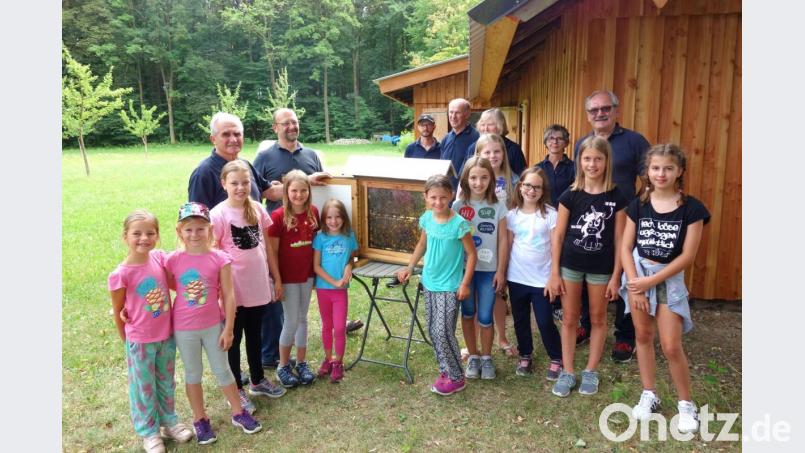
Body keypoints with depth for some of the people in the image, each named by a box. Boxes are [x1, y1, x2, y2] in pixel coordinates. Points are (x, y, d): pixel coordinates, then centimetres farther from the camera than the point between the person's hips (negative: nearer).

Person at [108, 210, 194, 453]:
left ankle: (169, 421, 43)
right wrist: (128, 342, 3)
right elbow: (117, 312, -7)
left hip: (166, 335, 4)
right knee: (144, 387, 15)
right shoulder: (120, 274, -20)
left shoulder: (159, 257, -9)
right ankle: (149, 432, 35)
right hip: (140, 341, -4)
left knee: (166, 382, 22)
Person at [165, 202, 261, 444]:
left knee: (222, 370, 14)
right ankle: (200, 420, 32)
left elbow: (228, 296, -9)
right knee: (193, 374, 16)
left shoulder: (220, 259, -13)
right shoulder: (173, 260, -10)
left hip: (213, 325, 0)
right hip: (184, 328, 1)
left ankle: (239, 413, 31)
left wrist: (228, 328, -7)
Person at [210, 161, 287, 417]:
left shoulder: (258, 209, 1)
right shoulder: (218, 215, -14)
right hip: (233, 289, -5)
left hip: (258, 287, 5)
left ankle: (257, 380, 39)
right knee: (234, 339, 11)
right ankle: (236, 391, 26)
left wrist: (277, 279, 10)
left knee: (255, 336, 20)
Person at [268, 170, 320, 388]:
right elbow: (272, 252, -12)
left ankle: (301, 363, 28)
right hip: (288, 277, -4)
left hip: (307, 275, 4)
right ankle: (283, 366, 21)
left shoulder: (313, 212, -2)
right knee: (291, 322, 2)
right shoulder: (278, 216, -15)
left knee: (303, 319, 14)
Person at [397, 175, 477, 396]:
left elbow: (471, 254, -11)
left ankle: (456, 378, 10)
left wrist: (465, 284, -14)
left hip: (450, 286, -6)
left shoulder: (459, 223, -17)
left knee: (443, 332, -7)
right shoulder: (427, 218, 0)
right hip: (429, 283, 6)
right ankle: (446, 371, 29)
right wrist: (409, 267, 13)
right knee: (433, 331, 12)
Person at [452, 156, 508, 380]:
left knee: (485, 317, 3)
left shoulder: (498, 206, -3)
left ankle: (486, 357, 25)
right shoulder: (458, 206, -4)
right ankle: (472, 356, 30)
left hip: (489, 270, 0)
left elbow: (502, 240, -1)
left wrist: (500, 271, -2)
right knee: (468, 314, 13)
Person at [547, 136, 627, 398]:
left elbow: (619, 239, -3)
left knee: (598, 319, 12)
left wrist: (616, 276, -4)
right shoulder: (569, 196, -6)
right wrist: (554, 273, -4)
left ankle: (591, 371, 28)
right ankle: (567, 372, 21)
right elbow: (558, 235, -3)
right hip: (570, 265, 0)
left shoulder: (616, 198, -6)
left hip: (601, 268, 0)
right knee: (570, 319, 9)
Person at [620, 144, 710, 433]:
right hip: (637, 273, 3)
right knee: (643, 336, 10)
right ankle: (649, 395, 26)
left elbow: (687, 256, -13)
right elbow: (625, 247, -1)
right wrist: (635, 283, -11)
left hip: (669, 278, -3)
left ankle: (686, 404, 18)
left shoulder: (691, 208, -10)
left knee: (671, 346, -2)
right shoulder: (638, 205, -2)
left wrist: (651, 281, -15)